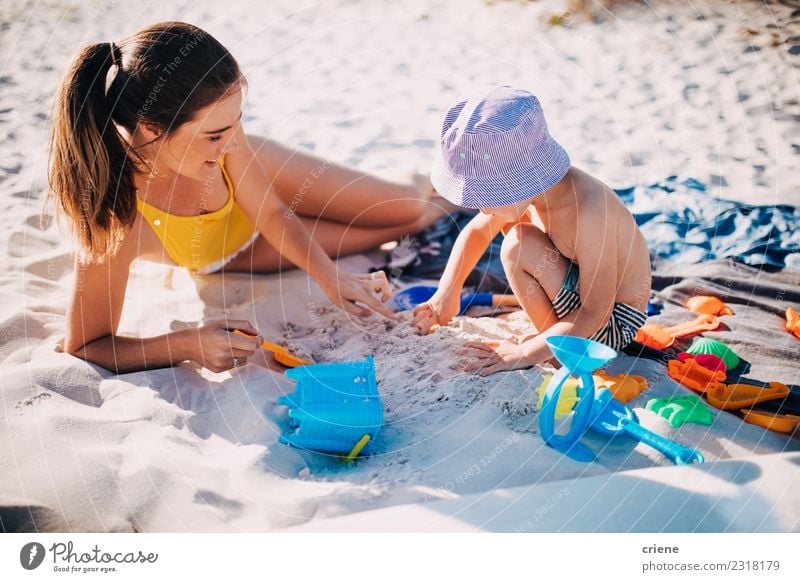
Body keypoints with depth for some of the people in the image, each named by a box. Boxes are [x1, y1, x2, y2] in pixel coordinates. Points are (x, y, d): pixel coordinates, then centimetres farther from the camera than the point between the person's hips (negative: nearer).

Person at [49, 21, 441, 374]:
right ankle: (431, 213, 39)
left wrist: (331, 278, -31)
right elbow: (83, 348, -36)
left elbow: (272, 213, -20)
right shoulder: (114, 220, -47)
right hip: (226, 253, -2)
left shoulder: (218, 131, -36)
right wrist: (186, 345, -51)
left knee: (406, 207, 7)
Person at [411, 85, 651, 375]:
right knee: (510, 222, 12)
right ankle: (551, 328, 16)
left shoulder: (589, 212, -35)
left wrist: (522, 354, -28)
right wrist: (447, 292, -4)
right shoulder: (530, 187, -12)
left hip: (613, 326, -8)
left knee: (519, 246, -24)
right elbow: (476, 230, 6)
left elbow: (595, 315, -30)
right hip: (583, 285, 8)